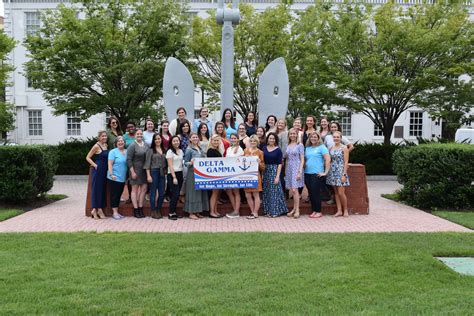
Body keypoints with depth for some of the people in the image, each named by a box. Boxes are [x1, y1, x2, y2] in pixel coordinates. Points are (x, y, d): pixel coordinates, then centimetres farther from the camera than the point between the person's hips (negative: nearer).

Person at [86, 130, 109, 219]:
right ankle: (94, 209, 6)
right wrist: (94, 165, -14)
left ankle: (99, 209, 17)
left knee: (103, 189, 10)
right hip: (98, 170, -7)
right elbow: (88, 157, -8)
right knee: (96, 188, -1)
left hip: (104, 170, 7)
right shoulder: (96, 146, -9)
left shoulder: (106, 145, 11)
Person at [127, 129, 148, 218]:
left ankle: (140, 209, 16)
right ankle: (136, 210, 6)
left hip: (144, 170, 6)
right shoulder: (132, 146, -8)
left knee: (144, 189, 5)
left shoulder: (145, 145, 10)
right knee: (135, 189, 1)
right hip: (135, 170, -6)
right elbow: (129, 159, -11)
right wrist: (132, 172, -15)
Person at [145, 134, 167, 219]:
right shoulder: (150, 150, -2)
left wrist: (166, 172, 6)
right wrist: (148, 175, -12)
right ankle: (153, 212, 12)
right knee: (153, 193, 2)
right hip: (153, 172, -4)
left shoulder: (164, 150, 11)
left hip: (162, 173, 4)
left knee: (162, 193, 5)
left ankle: (158, 210, 19)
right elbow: (147, 163, -6)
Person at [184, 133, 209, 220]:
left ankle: (197, 211, 17)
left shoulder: (200, 148, 14)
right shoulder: (189, 149, -6)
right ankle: (191, 213, 1)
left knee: (201, 192, 8)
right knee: (193, 192, -5)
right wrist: (191, 163, -26)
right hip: (193, 173, -7)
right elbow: (185, 163, -7)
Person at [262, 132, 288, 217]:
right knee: (266, 192, 8)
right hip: (266, 171, 4)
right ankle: (268, 210, 17)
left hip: (274, 171, -4)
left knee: (274, 191, -2)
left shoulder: (278, 150, -4)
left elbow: (279, 164, -7)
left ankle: (275, 211, 7)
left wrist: (277, 176, -13)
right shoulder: (264, 148, 6)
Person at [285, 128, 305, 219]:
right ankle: (294, 209, 16)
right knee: (292, 190, 7)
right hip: (289, 169, 5)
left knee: (294, 190, -11)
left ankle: (297, 210, -5)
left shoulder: (300, 145, -2)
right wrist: (285, 171, 11)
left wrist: (300, 172, -13)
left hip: (296, 168, -5)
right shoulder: (287, 146, 13)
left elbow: (302, 160, -5)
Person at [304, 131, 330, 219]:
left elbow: (328, 159, -9)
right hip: (307, 173, 6)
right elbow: (304, 160, 22)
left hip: (317, 174, -6)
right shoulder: (307, 148, 15)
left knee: (316, 192, -5)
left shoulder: (321, 147, -2)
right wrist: (303, 168, 9)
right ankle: (314, 210, 18)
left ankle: (318, 211, 6)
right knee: (310, 193, 8)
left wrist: (325, 172, -12)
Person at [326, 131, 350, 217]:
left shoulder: (344, 148, -5)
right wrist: (328, 171, 5)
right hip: (332, 172, 5)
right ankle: (339, 210, 13)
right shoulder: (331, 148, 9)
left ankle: (345, 210, 11)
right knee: (336, 192, 7)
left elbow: (346, 162, -8)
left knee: (341, 193, -6)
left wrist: (344, 174, -14)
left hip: (340, 171, -5)